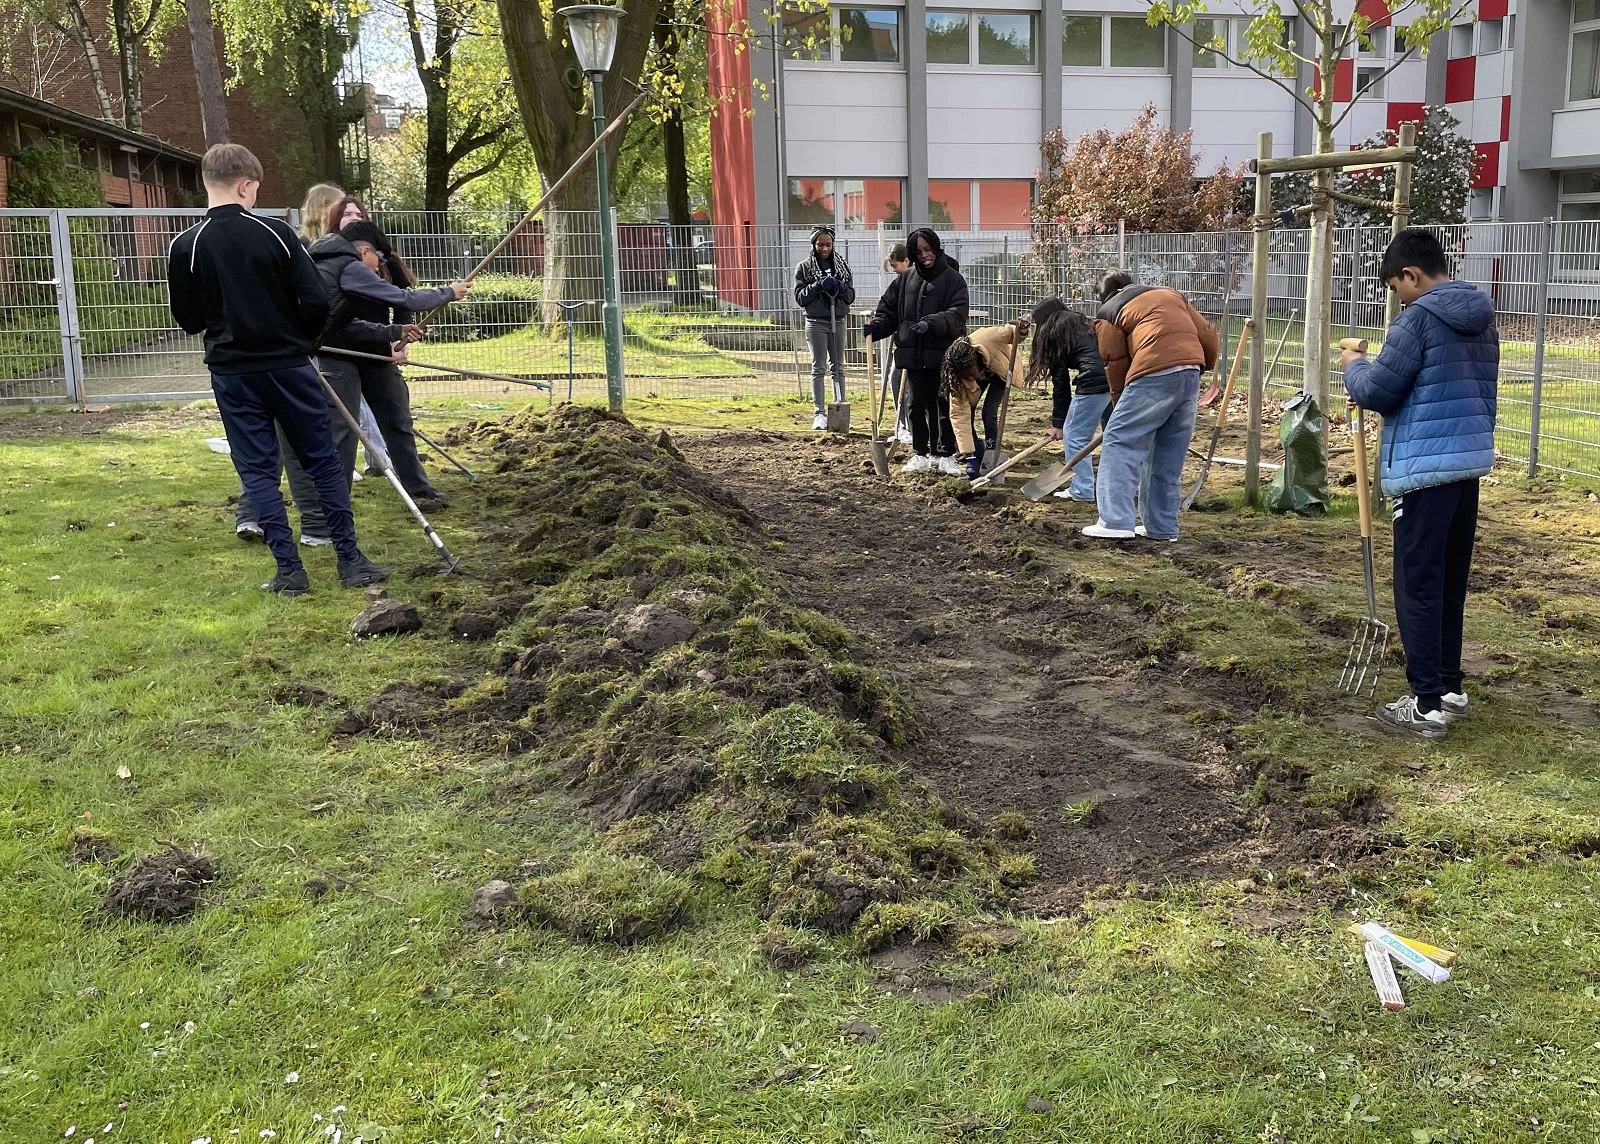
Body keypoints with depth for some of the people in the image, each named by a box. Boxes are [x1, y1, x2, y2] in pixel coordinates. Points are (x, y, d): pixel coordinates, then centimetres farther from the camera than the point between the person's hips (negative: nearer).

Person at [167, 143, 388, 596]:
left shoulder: (185, 246, -5)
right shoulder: (275, 234, -7)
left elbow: (187, 319, 3)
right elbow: (317, 303, -8)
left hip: (232, 372, 0)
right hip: (289, 366, 0)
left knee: (258, 470, 7)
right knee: (323, 461, 9)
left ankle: (289, 570, 4)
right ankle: (351, 560, 10)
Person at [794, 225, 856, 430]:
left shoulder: (842, 265, 7)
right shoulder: (804, 267, 0)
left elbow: (851, 295, 6)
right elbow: (799, 298, -3)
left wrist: (839, 286, -13)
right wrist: (817, 285, -16)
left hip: (839, 321, 3)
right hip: (816, 323, -2)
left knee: (838, 367, 8)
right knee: (818, 368, 0)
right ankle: (820, 413, 2)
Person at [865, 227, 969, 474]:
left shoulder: (953, 279, -4)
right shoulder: (905, 280, 9)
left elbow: (957, 314, -15)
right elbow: (889, 311, 10)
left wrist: (932, 323, -30)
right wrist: (874, 327, -9)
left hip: (944, 354, -3)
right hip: (913, 354, 3)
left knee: (945, 405, 3)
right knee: (917, 405, 8)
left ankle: (945, 455, 14)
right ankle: (921, 454, 19)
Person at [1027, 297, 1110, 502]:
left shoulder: (1054, 334, 12)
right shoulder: (1084, 324, 30)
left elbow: (1060, 382, 8)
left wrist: (1057, 423, 11)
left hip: (1094, 381, -7)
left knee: (1074, 434, 5)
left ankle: (1082, 491, 5)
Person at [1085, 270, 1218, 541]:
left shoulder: (1108, 313, 13)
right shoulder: (1170, 294, 28)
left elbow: (1116, 365, 9)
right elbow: (1207, 335, 20)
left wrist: (1121, 406, 20)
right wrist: (1204, 367, 36)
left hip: (1154, 374, -6)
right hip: (1191, 371, 6)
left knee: (1120, 444, -1)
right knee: (1169, 456, 14)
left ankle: (1116, 522, -10)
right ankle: (1162, 527, 18)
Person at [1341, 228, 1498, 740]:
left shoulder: (1420, 317, -12)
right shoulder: (1482, 317, 14)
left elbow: (1377, 391, -12)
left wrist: (1354, 365, 6)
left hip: (1424, 467, -8)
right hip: (1470, 460, 8)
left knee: (1419, 586, -3)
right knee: (1451, 582, 17)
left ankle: (1428, 705, -2)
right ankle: (1451, 686, 25)